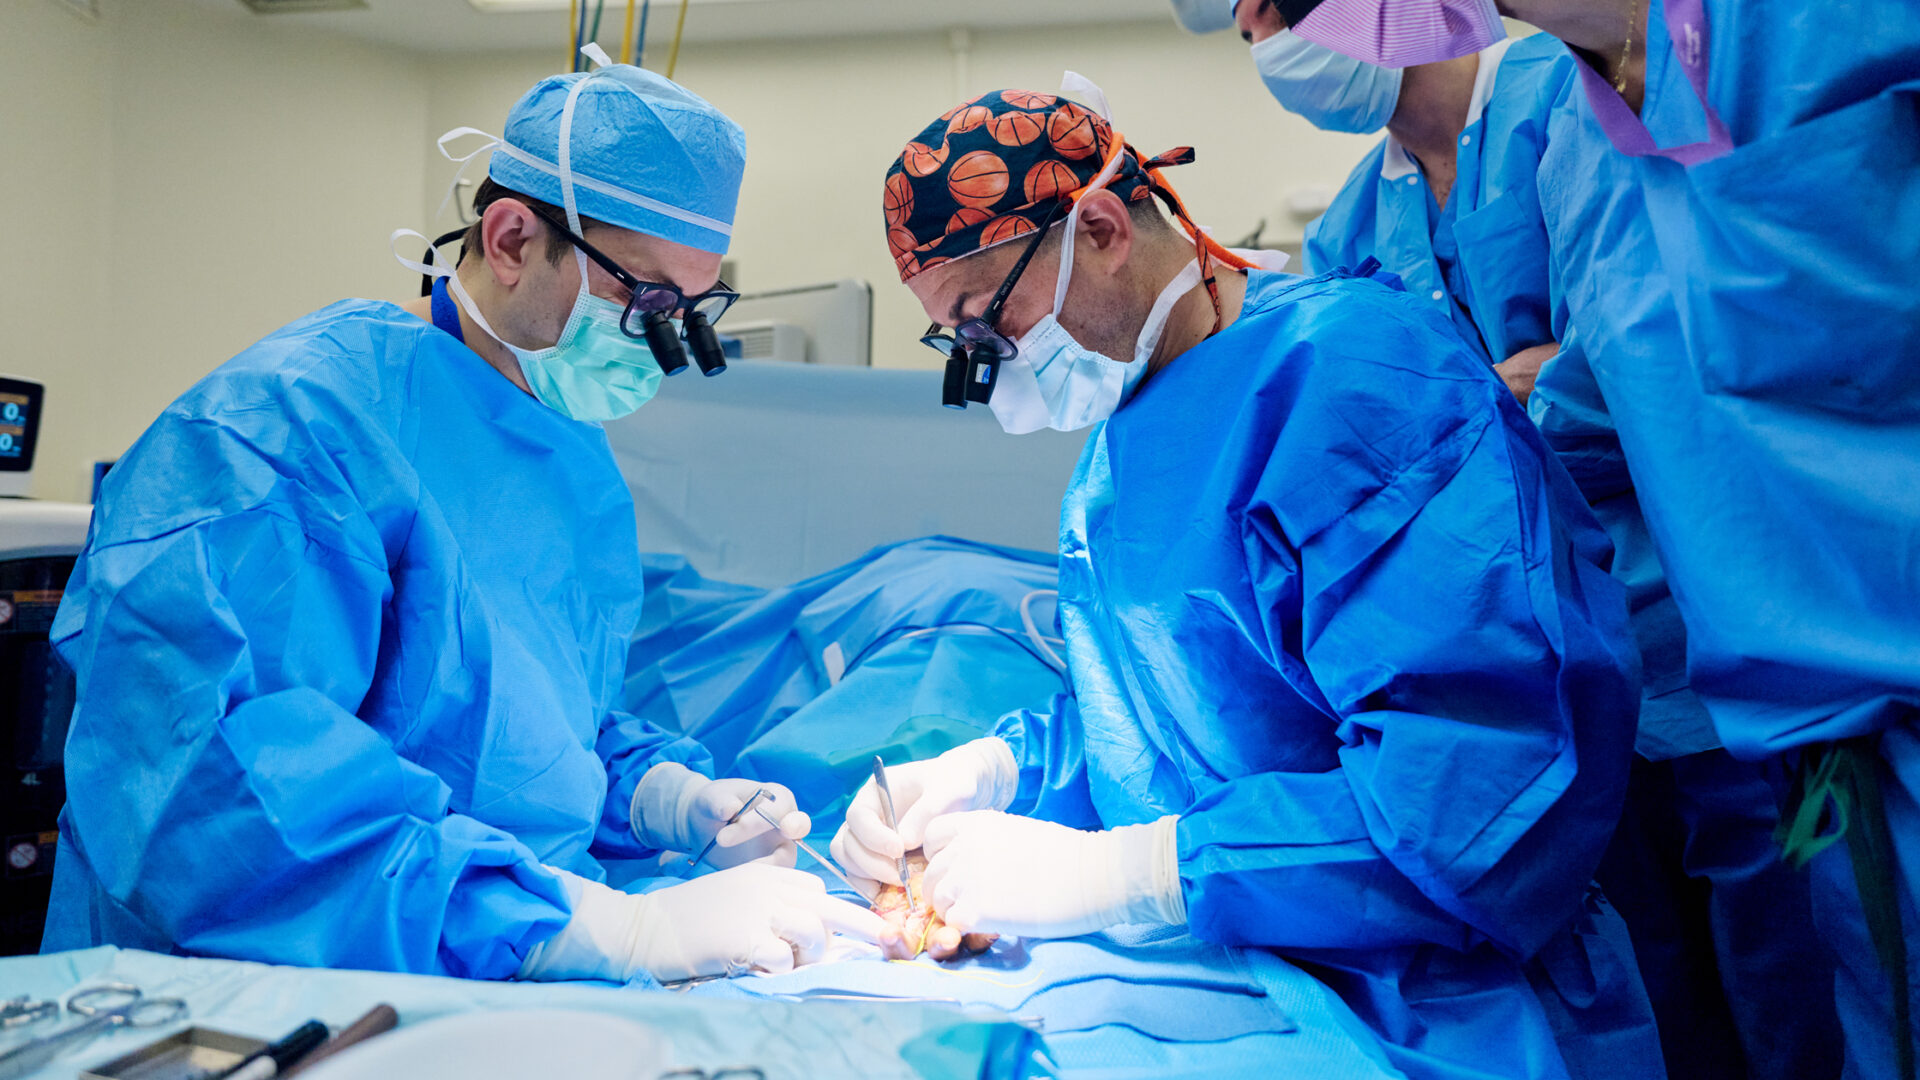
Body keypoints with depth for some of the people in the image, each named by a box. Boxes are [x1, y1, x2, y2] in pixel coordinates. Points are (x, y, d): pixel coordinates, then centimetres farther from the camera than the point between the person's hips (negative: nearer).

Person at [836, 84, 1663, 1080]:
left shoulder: (1354, 372, -18)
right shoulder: (1127, 419, 12)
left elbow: (1488, 792, -27)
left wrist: (1105, 871, -25)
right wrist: (990, 771, 1)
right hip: (1220, 988, 7)